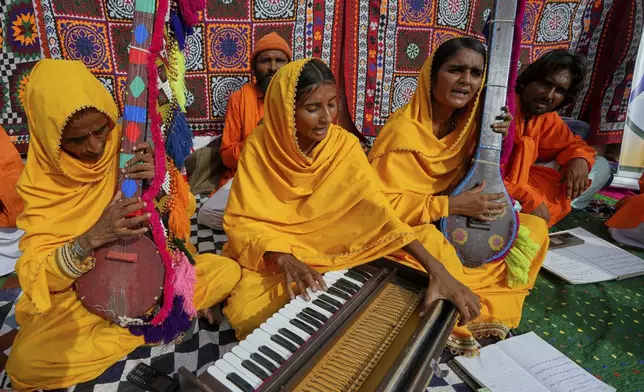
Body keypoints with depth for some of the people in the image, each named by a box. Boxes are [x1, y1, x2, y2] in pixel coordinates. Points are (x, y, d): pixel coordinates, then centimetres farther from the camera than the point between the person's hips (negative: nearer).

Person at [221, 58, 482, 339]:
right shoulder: (260, 146, -13)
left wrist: (435, 269, -31)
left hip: (334, 253, 2)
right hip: (270, 254, -1)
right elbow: (241, 220, -12)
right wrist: (282, 258, -32)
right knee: (246, 312, -27)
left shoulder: (344, 145, -11)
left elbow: (374, 208, -20)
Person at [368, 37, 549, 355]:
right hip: (408, 228, -7)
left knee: (534, 228, 0)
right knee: (444, 258, -37)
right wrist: (451, 205, -26)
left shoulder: (467, 120, 0)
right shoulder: (403, 130, -22)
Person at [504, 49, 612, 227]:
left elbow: (574, 143, 18)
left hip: (520, 178, 8)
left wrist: (579, 159, -8)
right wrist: (530, 199, -29)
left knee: (600, 167, 11)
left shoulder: (547, 117, 3)